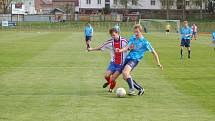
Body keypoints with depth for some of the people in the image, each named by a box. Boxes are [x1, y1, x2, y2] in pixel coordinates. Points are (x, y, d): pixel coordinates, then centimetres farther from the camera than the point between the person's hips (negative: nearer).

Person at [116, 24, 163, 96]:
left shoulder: (145, 42, -5)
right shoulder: (132, 38, 10)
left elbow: (153, 52, 1)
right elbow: (127, 48, 2)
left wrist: (158, 63, 0)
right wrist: (121, 50, -20)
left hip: (135, 59, -7)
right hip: (128, 57, 7)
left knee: (125, 72, -30)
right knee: (125, 77, 6)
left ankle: (132, 89, -28)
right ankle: (140, 89, 18)